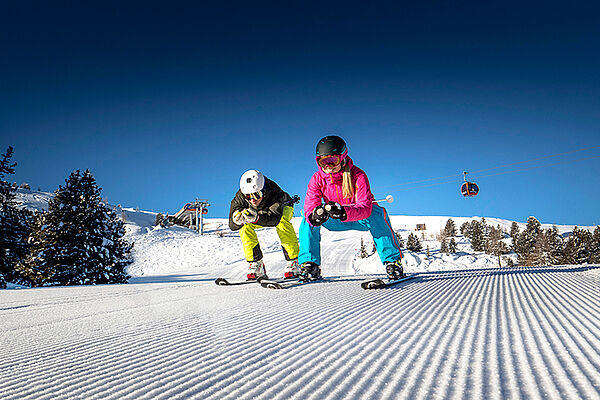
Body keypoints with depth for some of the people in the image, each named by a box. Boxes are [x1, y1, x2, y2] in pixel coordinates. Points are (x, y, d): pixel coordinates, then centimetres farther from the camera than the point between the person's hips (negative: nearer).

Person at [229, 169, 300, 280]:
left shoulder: (275, 193, -40)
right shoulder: (240, 196, -31)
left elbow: (275, 218, -53)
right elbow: (232, 225, -33)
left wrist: (257, 218, -70)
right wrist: (238, 219, -57)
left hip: (283, 208, -3)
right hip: (260, 212, 3)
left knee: (281, 222, -36)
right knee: (245, 227, -24)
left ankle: (293, 263, -26)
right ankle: (256, 264, -13)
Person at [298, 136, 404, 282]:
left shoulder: (358, 175, -25)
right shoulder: (317, 179, -15)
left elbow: (365, 207, -38)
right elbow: (310, 207, -25)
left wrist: (343, 212, -57)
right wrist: (315, 215, -51)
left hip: (360, 219, -3)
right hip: (337, 222, 3)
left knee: (376, 212, -35)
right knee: (308, 217, -21)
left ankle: (393, 261, -28)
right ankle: (309, 264, -15)